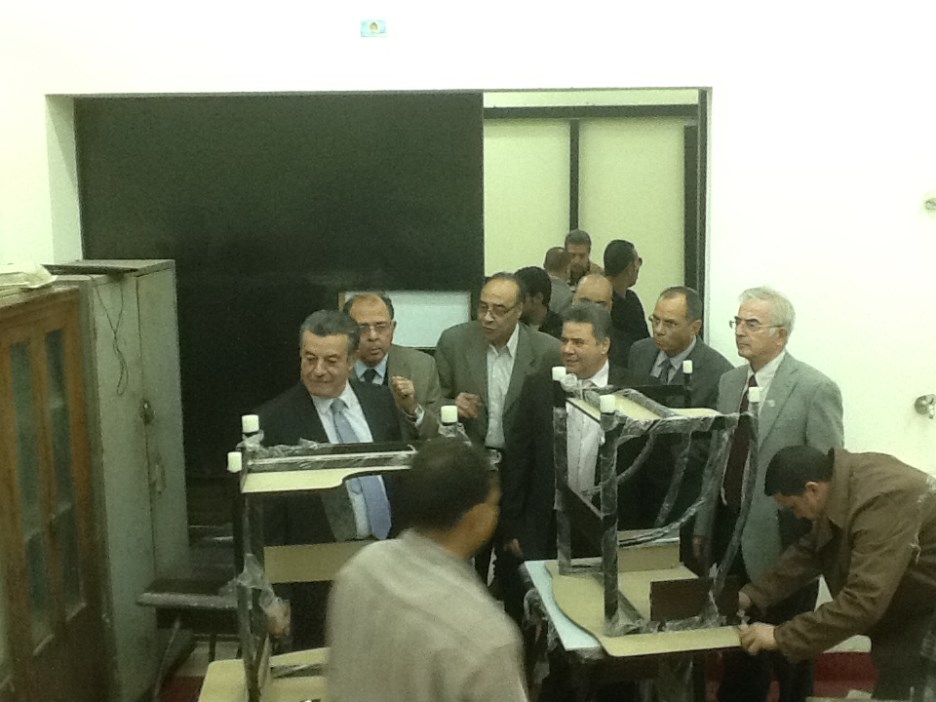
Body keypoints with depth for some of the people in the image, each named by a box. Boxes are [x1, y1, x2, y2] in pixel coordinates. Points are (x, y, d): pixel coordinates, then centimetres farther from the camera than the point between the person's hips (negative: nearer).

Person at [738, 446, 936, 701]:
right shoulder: (838, 480, -7)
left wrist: (781, 637, -33)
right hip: (913, 596, 8)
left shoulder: (881, 501, -35)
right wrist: (753, 594, -2)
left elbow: (863, 601, -38)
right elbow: (810, 550, 6)